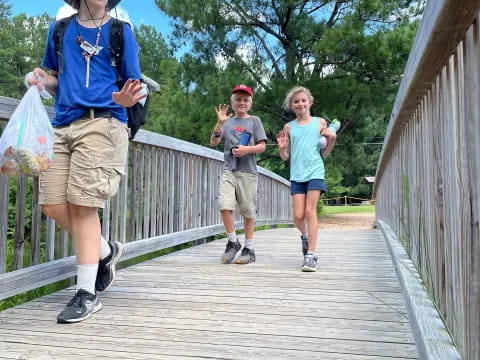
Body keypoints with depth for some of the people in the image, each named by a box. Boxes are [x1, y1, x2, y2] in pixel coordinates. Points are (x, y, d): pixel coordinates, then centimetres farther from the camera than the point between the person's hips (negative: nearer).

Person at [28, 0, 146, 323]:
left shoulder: (121, 31, 7)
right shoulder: (59, 29, 18)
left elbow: (134, 85, 3)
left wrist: (127, 99, -20)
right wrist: (42, 81, 3)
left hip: (102, 123, -5)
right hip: (63, 125, 5)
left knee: (83, 205, -10)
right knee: (53, 204, -1)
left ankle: (87, 294, 0)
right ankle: (106, 251, 24)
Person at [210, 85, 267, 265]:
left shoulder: (254, 120, 7)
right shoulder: (228, 122, 14)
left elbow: (262, 146, 2)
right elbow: (214, 142, 4)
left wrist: (247, 149, -16)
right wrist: (220, 122, -7)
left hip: (247, 171, -2)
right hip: (228, 170, 2)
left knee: (248, 211, 2)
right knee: (224, 206, -12)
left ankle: (249, 248, 14)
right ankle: (233, 241, 8)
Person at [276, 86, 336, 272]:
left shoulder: (320, 122, 6)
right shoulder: (289, 127, 9)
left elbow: (325, 154, 11)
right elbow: (285, 157, 12)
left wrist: (332, 139, -6)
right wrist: (281, 147, -8)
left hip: (315, 173, -2)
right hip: (296, 175, 2)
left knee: (310, 211, -10)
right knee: (298, 215, -2)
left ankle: (311, 254, -5)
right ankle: (305, 236, 32)